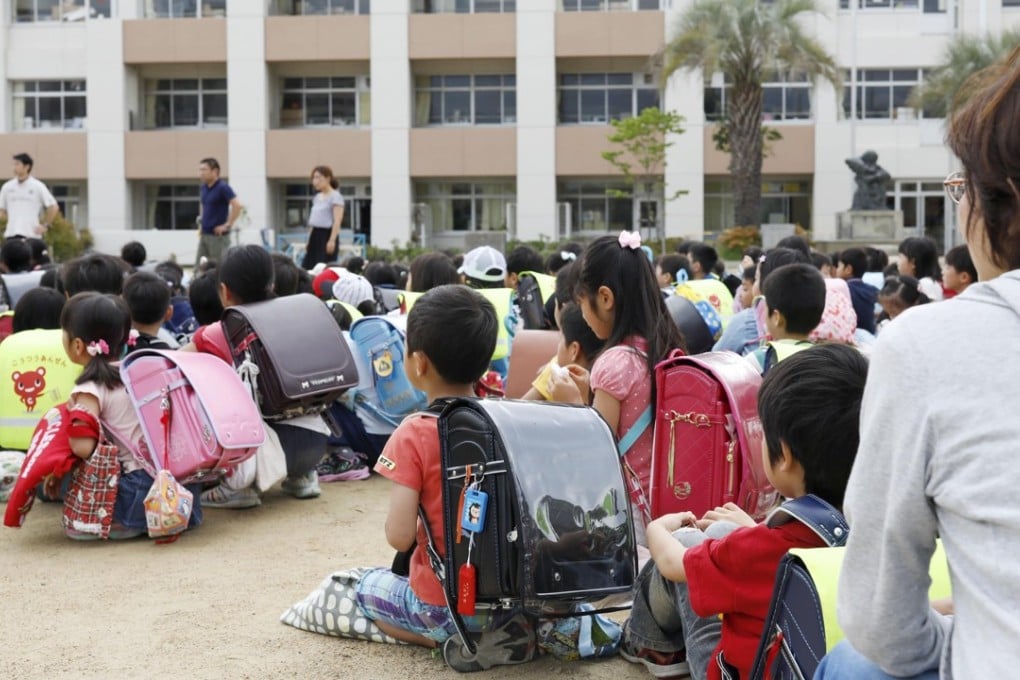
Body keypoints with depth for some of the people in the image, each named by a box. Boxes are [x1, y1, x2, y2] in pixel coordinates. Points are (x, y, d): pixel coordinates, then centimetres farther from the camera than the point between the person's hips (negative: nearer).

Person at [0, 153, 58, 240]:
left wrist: (45, 225, -2)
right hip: (11, 234, 3)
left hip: (31, 234, -3)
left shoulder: (38, 186, -1)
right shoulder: (7, 186, 9)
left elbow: (53, 207, 2)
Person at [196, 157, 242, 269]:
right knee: (199, 268, 8)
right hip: (204, 234, 8)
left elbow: (237, 205, -23)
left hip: (218, 235, -8)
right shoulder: (203, 188, 11)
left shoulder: (223, 187, -13)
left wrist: (228, 224, -20)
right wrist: (201, 222, 16)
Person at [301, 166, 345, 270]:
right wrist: (309, 239, 17)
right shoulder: (317, 197, 16)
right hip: (315, 234, 8)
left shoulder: (335, 196, -8)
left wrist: (332, 240, -24)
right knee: (307, 266, 2)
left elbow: (337, 221, -16)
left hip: (327, 233, -8)